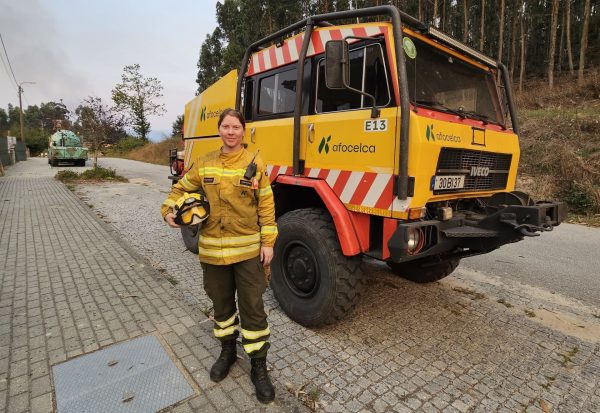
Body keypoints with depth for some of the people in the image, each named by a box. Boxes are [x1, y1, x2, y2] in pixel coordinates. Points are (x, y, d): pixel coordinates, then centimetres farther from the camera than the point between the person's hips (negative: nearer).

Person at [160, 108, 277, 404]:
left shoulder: (254, 163, -5)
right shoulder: (205, 164, 4)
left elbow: (266, 205, -5)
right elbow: (182, 188, 16)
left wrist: (268, 243, -8)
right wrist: (168, 210, -2)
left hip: (248, 249, -3)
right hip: (213, 249, 3)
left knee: (253, 307, 4)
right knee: (221, 302, 18)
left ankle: (258, 366, 21)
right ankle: (227, 351, 41)